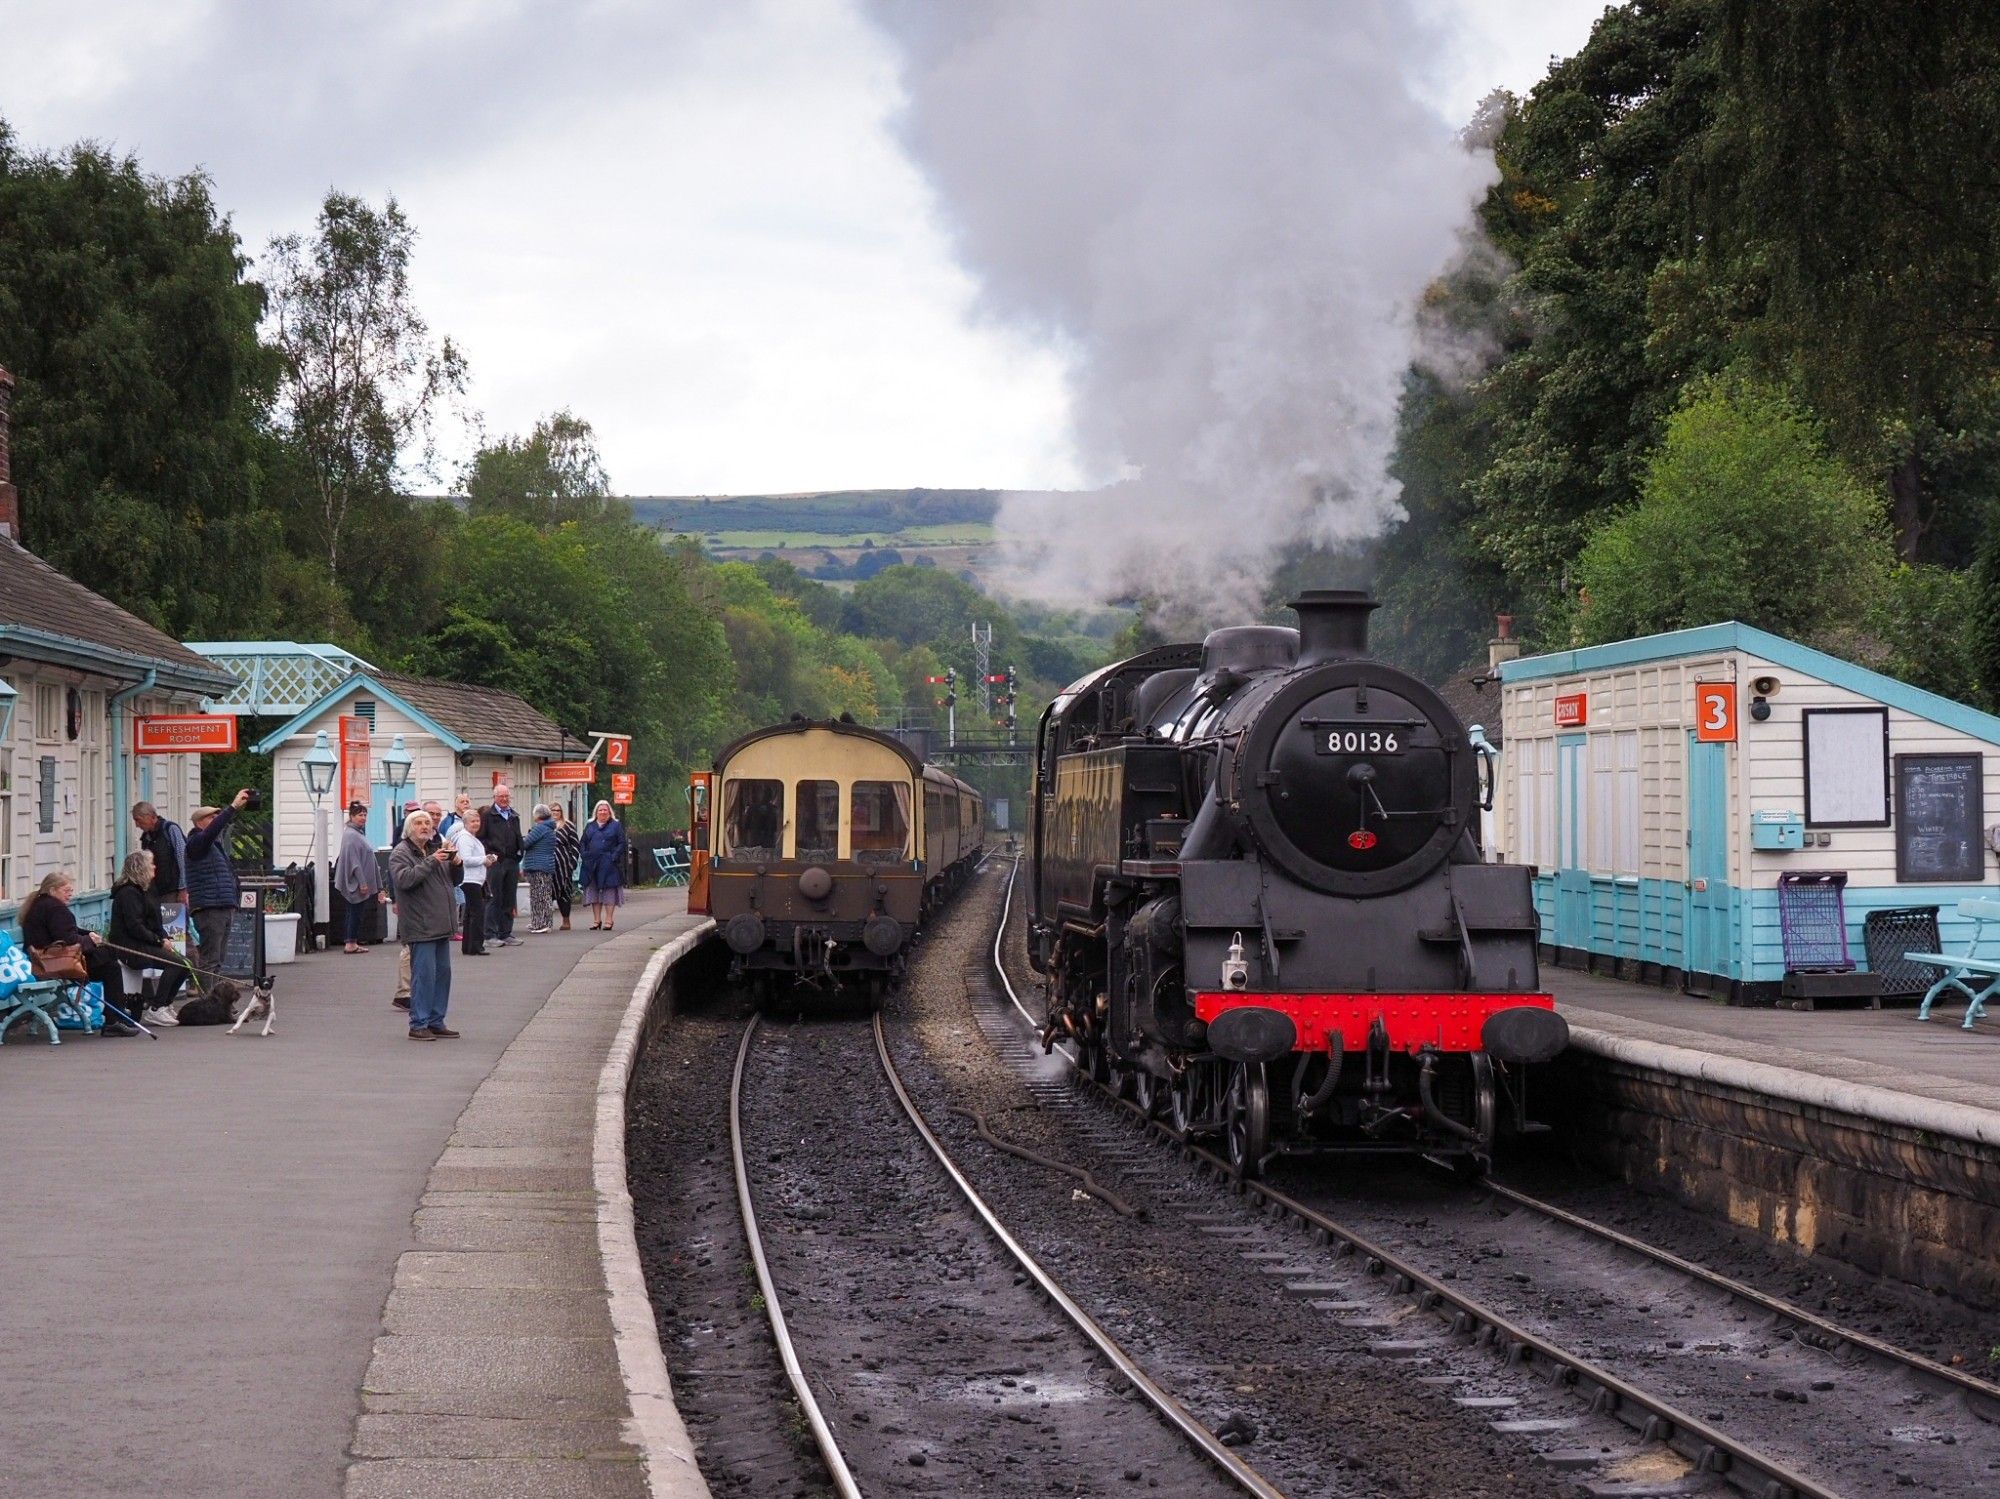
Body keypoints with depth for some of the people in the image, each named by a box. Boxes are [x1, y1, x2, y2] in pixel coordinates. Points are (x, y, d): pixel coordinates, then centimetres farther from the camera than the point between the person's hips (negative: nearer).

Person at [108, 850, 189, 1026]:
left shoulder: (143, 891, 20)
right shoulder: (128, 893, -12)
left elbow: (156, 923, 21)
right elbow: (135, 927, -20)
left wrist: (164, 939, 2)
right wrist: (159, 941, -16)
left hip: (143, 944, 10)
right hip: (129, 947, -10)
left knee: (183, 964, -4)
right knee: (175, 963, -23)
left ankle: (165, 1005, 2)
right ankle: (156, 1010, -20)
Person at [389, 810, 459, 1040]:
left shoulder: (435, 850, 19)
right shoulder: (401, 853, -6)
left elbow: (455, 879, 23)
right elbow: (404, 879, -23)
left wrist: (454, 863, 1)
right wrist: (431, 862, -25)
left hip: (441, 925, 8)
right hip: (420, 926, -8)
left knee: (442, 973, 11)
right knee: (424, 974, -10)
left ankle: (436, 1021, 18)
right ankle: (418, 1025, -6)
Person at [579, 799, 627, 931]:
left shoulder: (616, 825, 4)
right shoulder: (590, 826, 14)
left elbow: (621, 844, -1)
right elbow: (583, 843, 16)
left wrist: (614, 857, -12)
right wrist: (585, 857, 1)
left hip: (609, 865, -4)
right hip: (592, 865, 4)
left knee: (609, 890, -4)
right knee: (594, 891, 5)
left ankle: (609, 919, 0)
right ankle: (596, 919, 10)